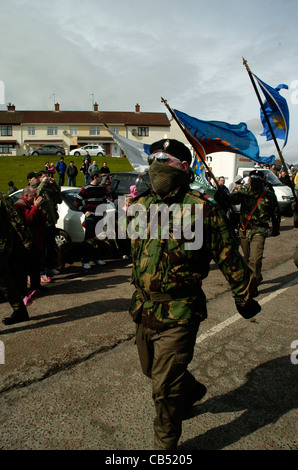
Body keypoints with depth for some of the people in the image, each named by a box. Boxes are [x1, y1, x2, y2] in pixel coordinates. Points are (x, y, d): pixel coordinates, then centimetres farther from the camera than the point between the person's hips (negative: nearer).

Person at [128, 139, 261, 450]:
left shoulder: (202, 209, -14)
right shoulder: (141, 206, 3)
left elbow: (229, 258, -5)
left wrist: (245, 298, 4)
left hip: (179, 315, -7)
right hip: (144, 310, 7)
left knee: (164, 388, 2)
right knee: (152, 370, 25)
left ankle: (165, 447, 30)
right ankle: (191, 390, 55)